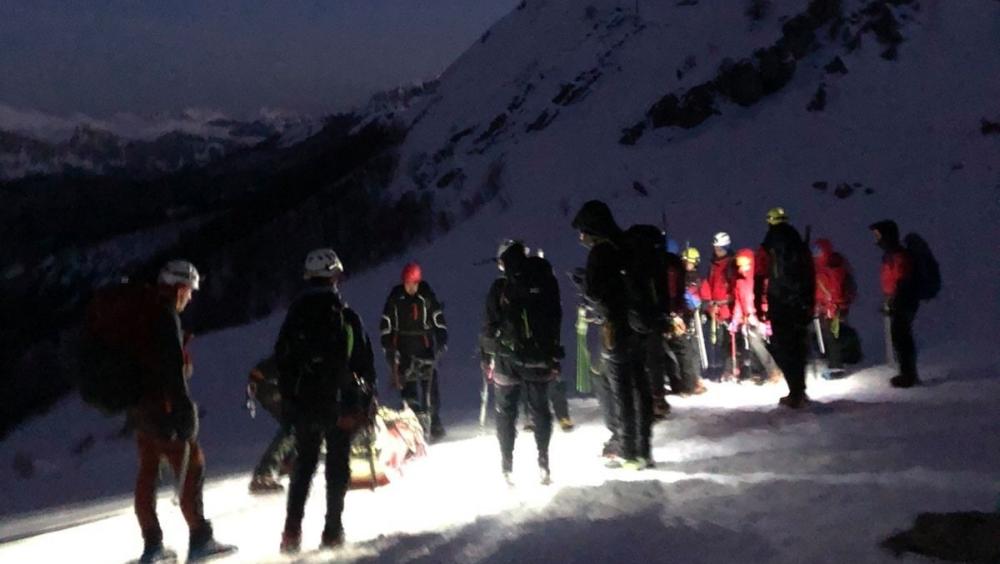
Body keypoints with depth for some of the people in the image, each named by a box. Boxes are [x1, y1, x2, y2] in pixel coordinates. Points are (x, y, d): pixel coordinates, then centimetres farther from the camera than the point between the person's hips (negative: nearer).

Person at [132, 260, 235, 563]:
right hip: (162, 408, -10)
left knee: (147, 473, 12)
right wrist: (185, 411, -21)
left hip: (140, 405, 10)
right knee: (192, 466, -1)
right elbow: (172, 370, -22)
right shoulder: (166, 318, -16)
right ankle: (200, 538, 3)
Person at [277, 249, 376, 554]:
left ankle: (292, 532, 10)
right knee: (337, 466, 9)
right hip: (340, 405, -3)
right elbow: (365, 364, -7)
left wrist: (288, 403, 14)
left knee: (303, 465, 16)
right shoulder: (347, 317, -9)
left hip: (303, 405, 3)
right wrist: (367, 401, 3)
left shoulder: (294, 317, 1)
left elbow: (282, 362, 5)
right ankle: (332, 532, 10)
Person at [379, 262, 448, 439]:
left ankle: (434, 421, 3)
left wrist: (442, 342, -2)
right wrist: (387, 345, 2)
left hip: (424, 346, -1)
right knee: (407, 384, -2)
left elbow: (439, 319, 3)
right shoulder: (395, 297, -1)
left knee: (430, 383, -5)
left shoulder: (427, 296, -3)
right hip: (402, 346, 1)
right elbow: (386, 322, 6)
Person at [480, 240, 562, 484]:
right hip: (539, 360, 2)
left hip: (508, 361, -2)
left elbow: (489, 326, -6)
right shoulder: (545, 281, 1)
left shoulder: (500, 286, -8)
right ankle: (543, 465, 11)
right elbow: (556, 321, 5)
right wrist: (554, 357, 12)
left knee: (506, 413, 8)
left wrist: (486, 356, 4)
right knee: (540, 411, 12)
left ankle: (507, 468, 9)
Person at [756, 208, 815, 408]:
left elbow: (760, 280, -8)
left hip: (779, 307, -4)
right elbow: (811, 279, 11)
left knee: (783, 349, 1)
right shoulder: (802, 248, 8)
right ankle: (800, 391, 23)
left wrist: (760, 307, -2)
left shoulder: (767, 250, -5)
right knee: (799, 347, 16)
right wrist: (810, 305, 17)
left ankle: (796, 393, -5)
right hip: (801, 307, 5)